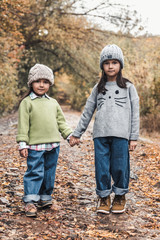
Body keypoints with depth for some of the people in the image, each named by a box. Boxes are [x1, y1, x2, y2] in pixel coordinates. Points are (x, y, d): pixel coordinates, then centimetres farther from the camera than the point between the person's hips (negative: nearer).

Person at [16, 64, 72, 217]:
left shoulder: (53, 102, 14)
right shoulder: (27, 102, -2)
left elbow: (61, 122, 19)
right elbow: (23, 125, -6)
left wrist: (69, 135, 9)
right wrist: (22, 144, -12)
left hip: (53, 144, 5)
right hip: (35, 146, -5)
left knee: (49, 173, 11)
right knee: (35, 173, -6)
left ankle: (45, 198, 25)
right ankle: (30, 202, 1)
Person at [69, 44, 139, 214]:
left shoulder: (128, 87, 8)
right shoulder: (98, 88, 14)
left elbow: (134, 113, 5)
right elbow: (87, 113, 16)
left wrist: (134, 137, -1)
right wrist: (76, 134, 14)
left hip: (120, 135, -2)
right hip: (100, 134, 2)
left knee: (119, 167, 0)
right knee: (102, 168, 2)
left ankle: (120, 196, 20)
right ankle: (104, 197, 17)